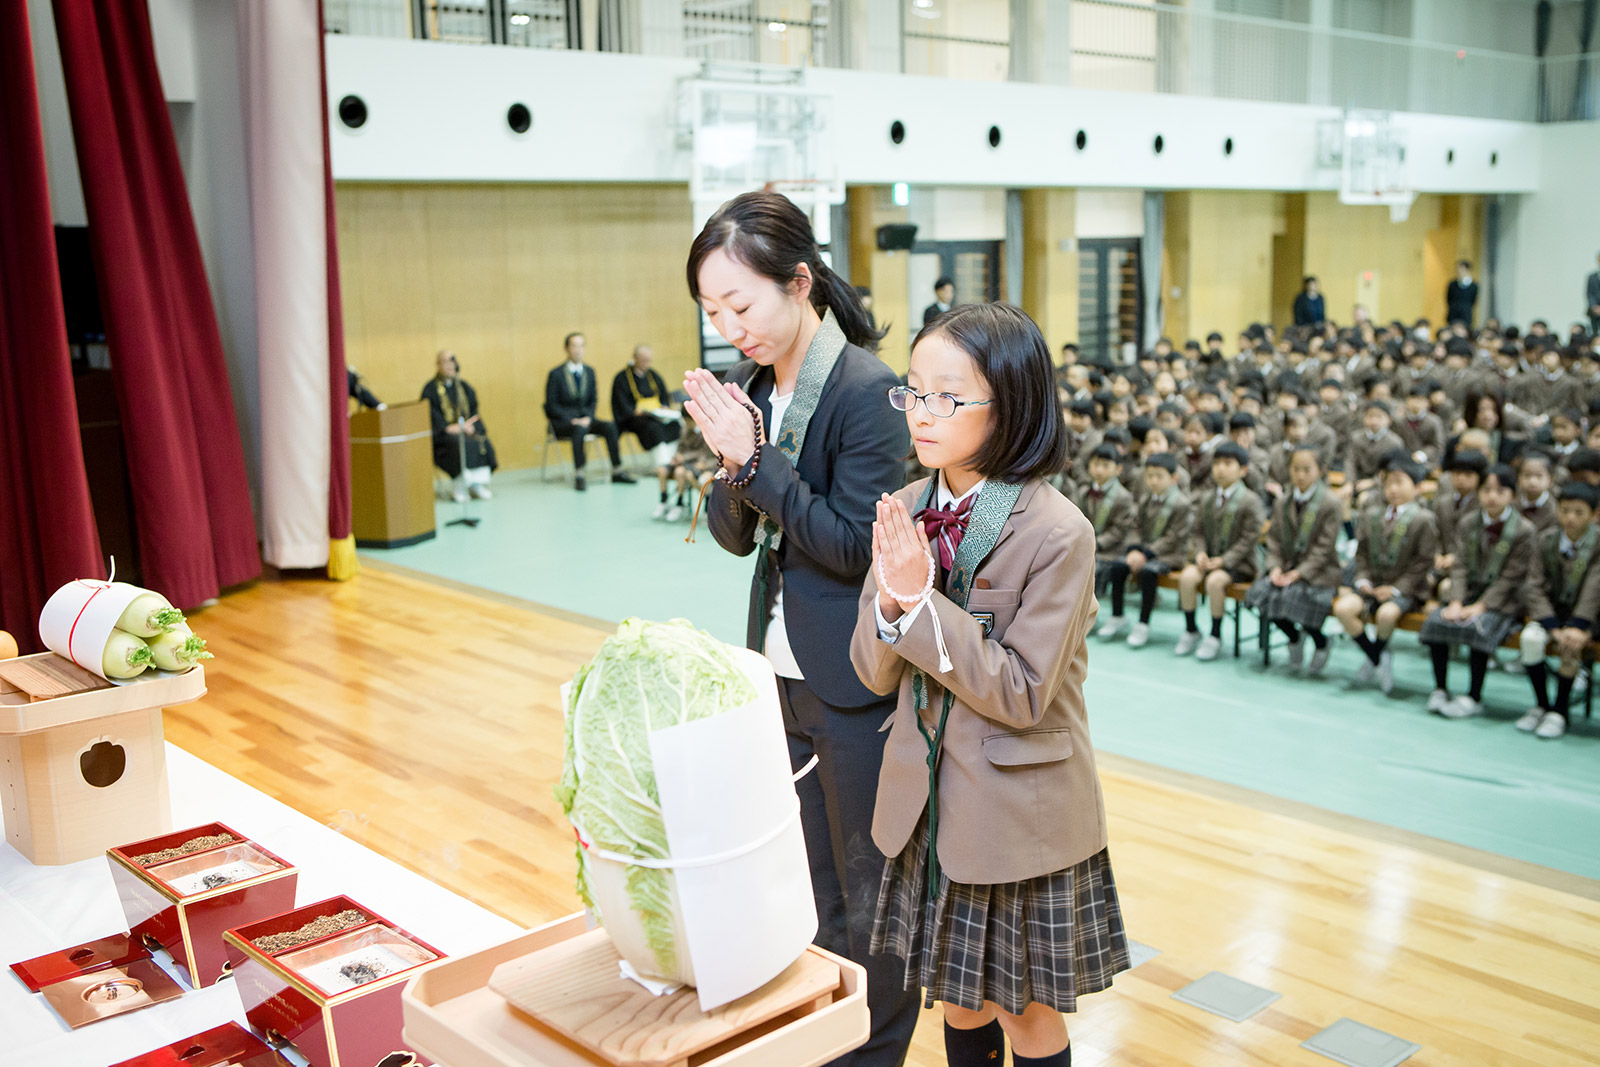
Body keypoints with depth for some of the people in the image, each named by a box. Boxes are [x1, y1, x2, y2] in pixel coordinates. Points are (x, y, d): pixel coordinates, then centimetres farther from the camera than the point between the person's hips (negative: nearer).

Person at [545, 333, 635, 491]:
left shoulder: (589, 371, 12)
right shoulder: (555, 374, -3)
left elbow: (593, 400, 13)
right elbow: (551, 404, -6)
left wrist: (588, 417, -7)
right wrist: (571, 420, -17)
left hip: (584, 419, 5)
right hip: (561, 422, -5)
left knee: (610, 426, -22)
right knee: (579, 429, -38)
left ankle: (617, 471, -16)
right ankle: (578, 474, -37)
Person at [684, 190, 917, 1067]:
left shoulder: (868, 389, -18)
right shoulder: (749, 385, 4)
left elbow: (855, 543, -20)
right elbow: (734, 534, 7)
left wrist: (756, 459, -21)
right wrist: (730, 468, -13)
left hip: (853, 689, -7)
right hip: (779, 677, 7)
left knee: (868, 894, 11)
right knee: (805, 887, 21)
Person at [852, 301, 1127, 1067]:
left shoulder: (1057, 534, -20)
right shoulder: (908, 510, -3)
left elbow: (1021, 695, -20)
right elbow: (874, 673, 0)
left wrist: (921, 600, -26)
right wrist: (889, 599, -21)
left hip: (1020, 817, -5)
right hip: (930, 804, 5)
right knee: (958, 1002, 21)